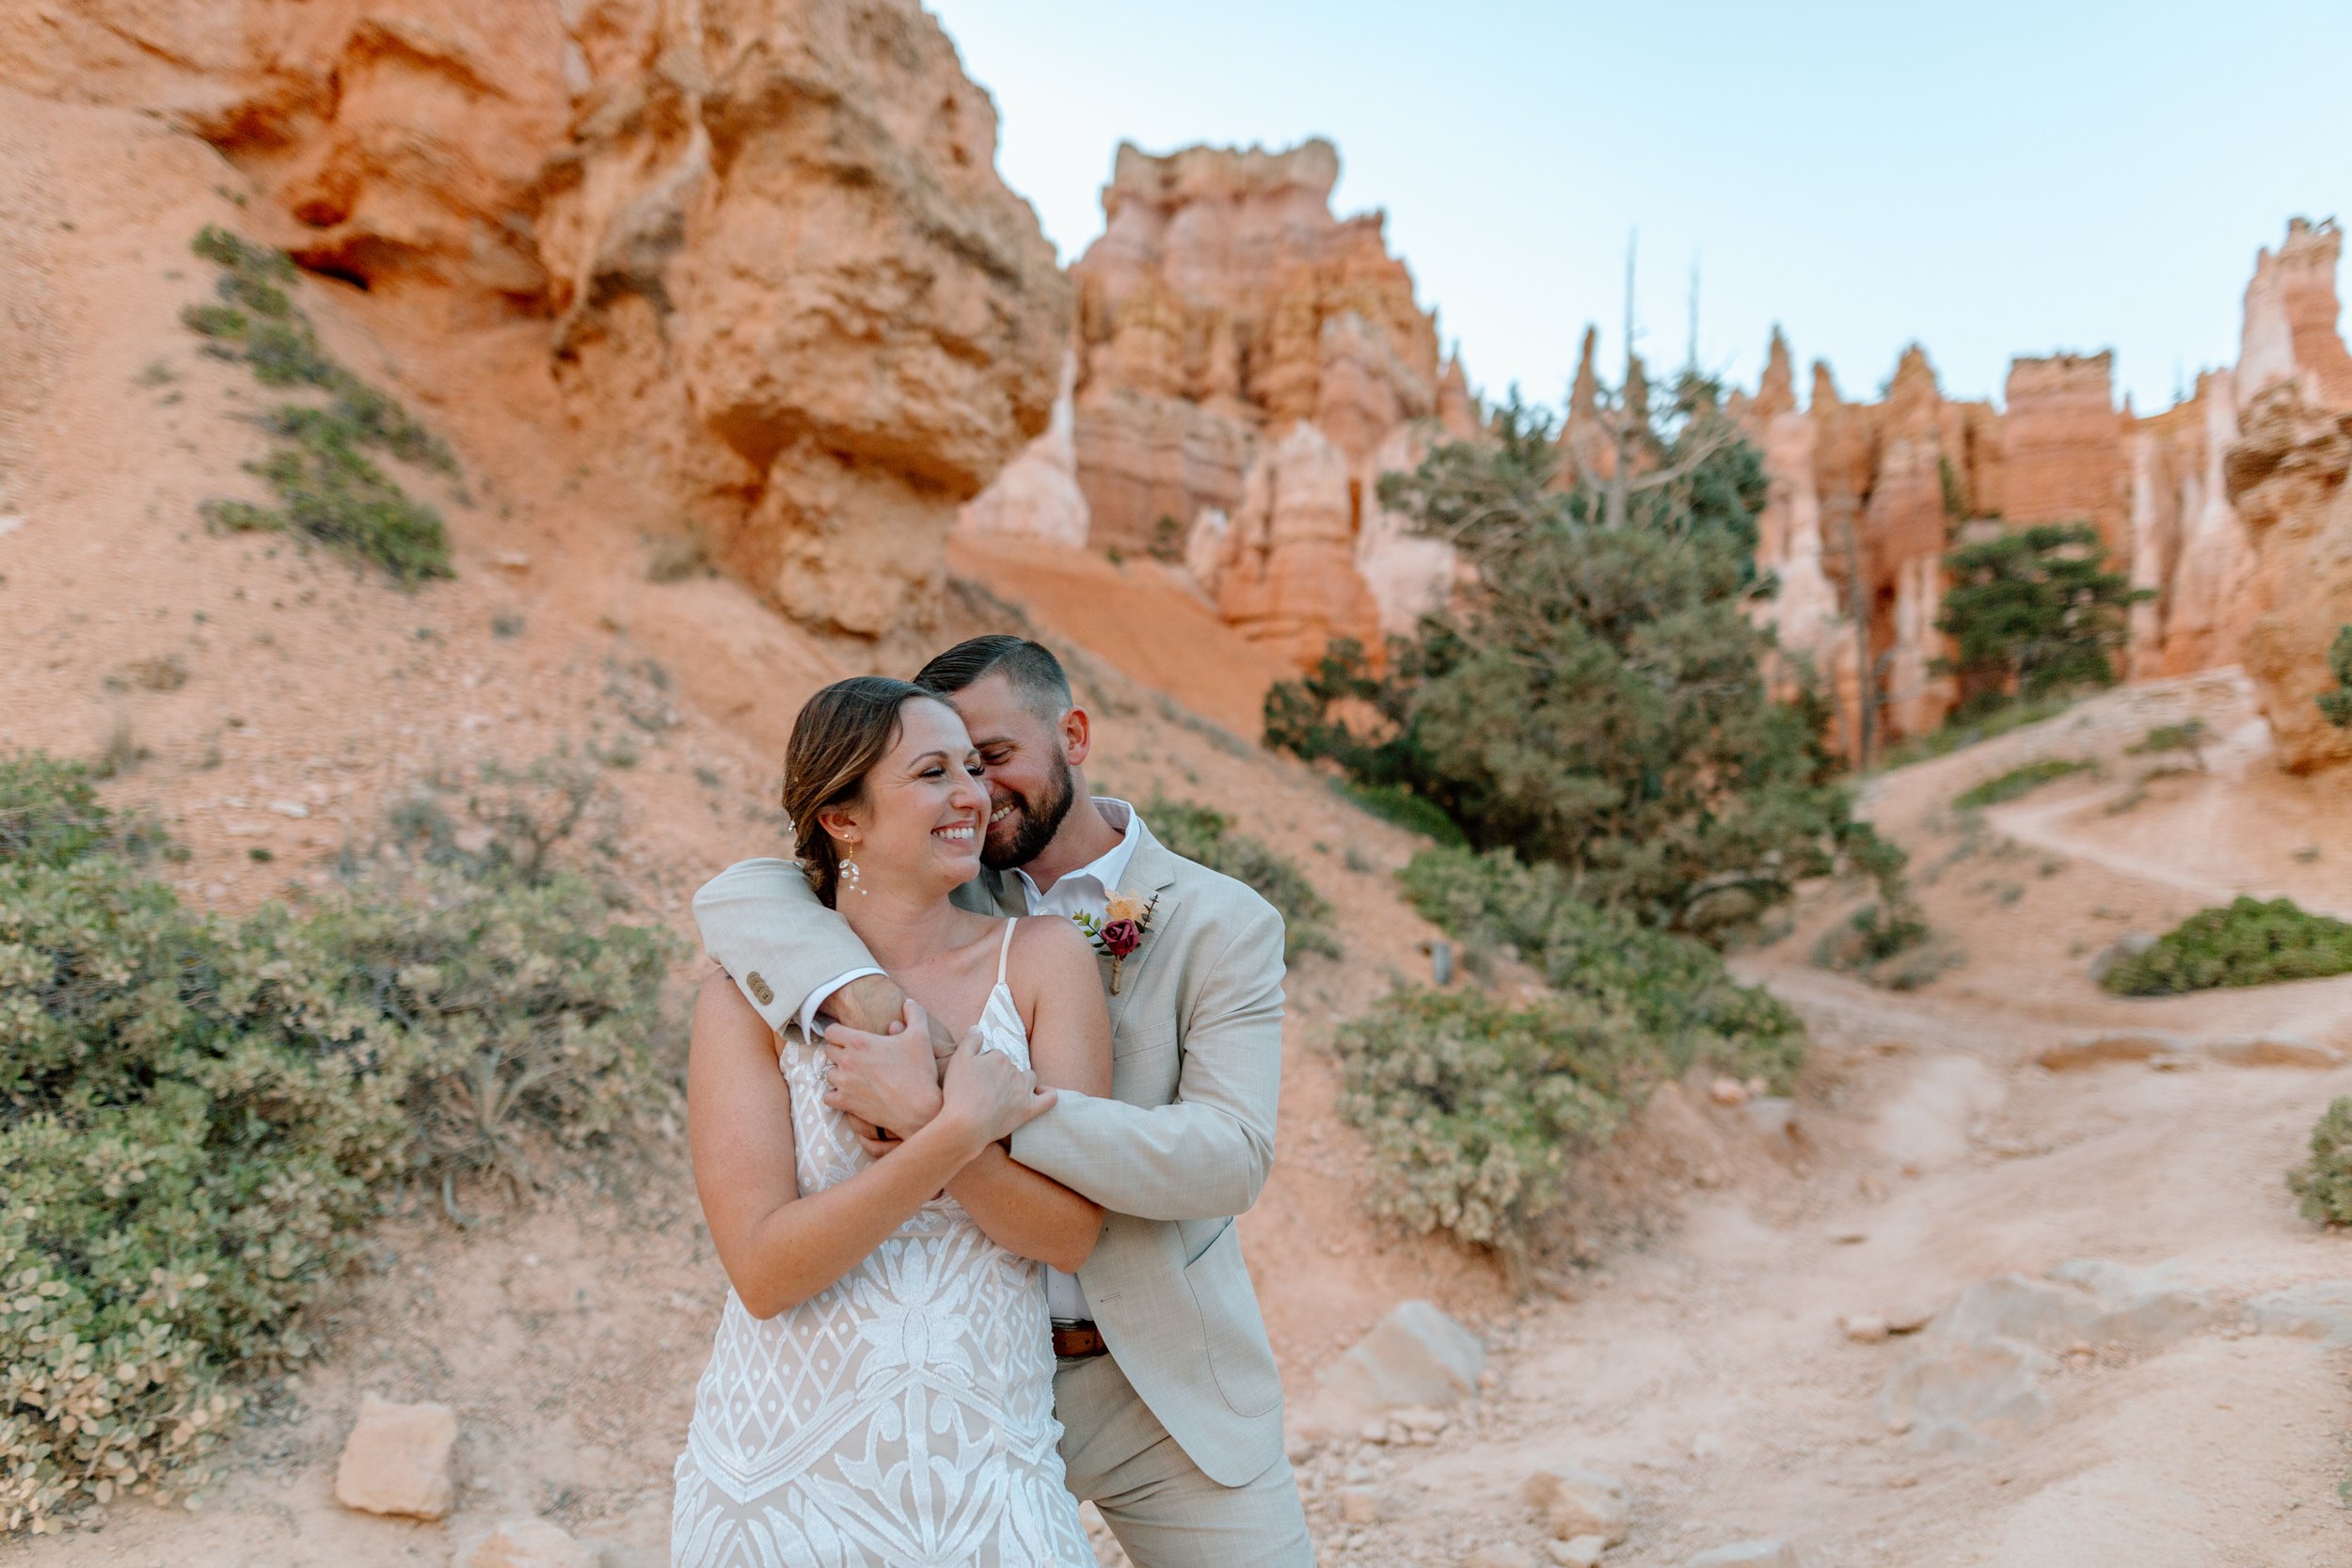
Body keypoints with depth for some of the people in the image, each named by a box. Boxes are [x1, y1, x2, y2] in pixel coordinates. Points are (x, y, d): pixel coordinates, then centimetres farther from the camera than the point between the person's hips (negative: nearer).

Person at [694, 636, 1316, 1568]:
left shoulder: (1225, 925, -8)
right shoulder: (947, 898, 1)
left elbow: (1232, 1155, -22)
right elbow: (736, 896, -9)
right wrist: (851, 982, -31)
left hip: (1169, 1392, -1)